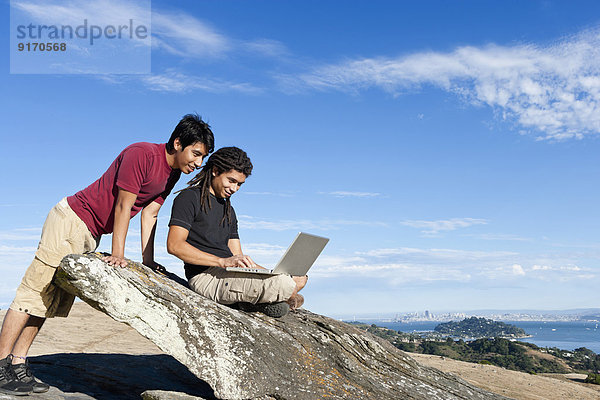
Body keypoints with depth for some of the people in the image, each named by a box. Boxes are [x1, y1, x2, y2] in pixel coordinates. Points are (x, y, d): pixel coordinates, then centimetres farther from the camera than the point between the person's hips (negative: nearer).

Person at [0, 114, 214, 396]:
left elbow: (149, 214, 7)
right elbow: (123, 206, -21)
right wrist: (118, 254, -21)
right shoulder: (141, 154, -21)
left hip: (91, 235, 9)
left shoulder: (172, 173, 5)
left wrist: (148, 261, 2)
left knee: (53, 302, 9)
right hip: (71, 220, -9)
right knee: (34, 293, -5)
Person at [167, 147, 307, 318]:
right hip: (206, 276, -8)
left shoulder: (229, 210, 25)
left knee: (299, 278, -3)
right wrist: (223, 261, -24)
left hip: (231, 274, 8)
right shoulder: (190, 198, 0)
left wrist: (269, 273, 2)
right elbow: (174, 245, -15)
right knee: (285, 286, -22)